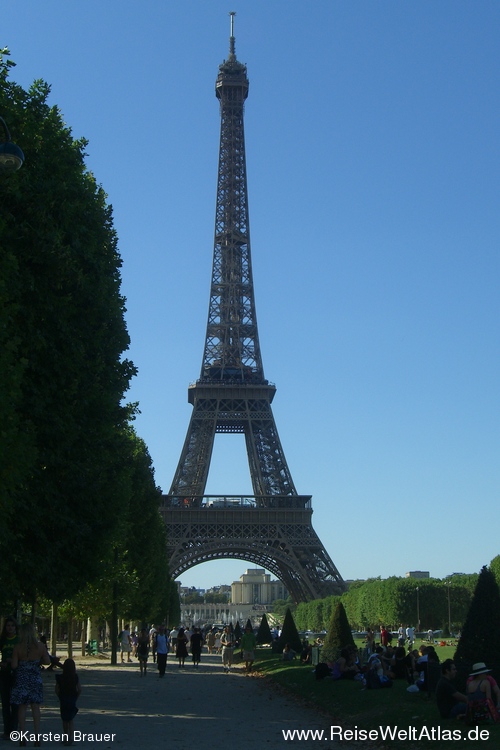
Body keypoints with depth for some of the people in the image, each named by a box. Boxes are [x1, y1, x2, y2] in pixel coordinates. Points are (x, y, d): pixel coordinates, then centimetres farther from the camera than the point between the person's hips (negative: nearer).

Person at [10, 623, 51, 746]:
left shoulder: (18, 647, -12)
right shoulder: (40, 646, -6)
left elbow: (14, 665, -12)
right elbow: (47, 661, 1)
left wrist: (9, 661, 8)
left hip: (22, 679, -2)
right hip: (36, 679, 2)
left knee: (21, 707, 8)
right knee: (36, 707, 9)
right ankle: (37, 736, 7)